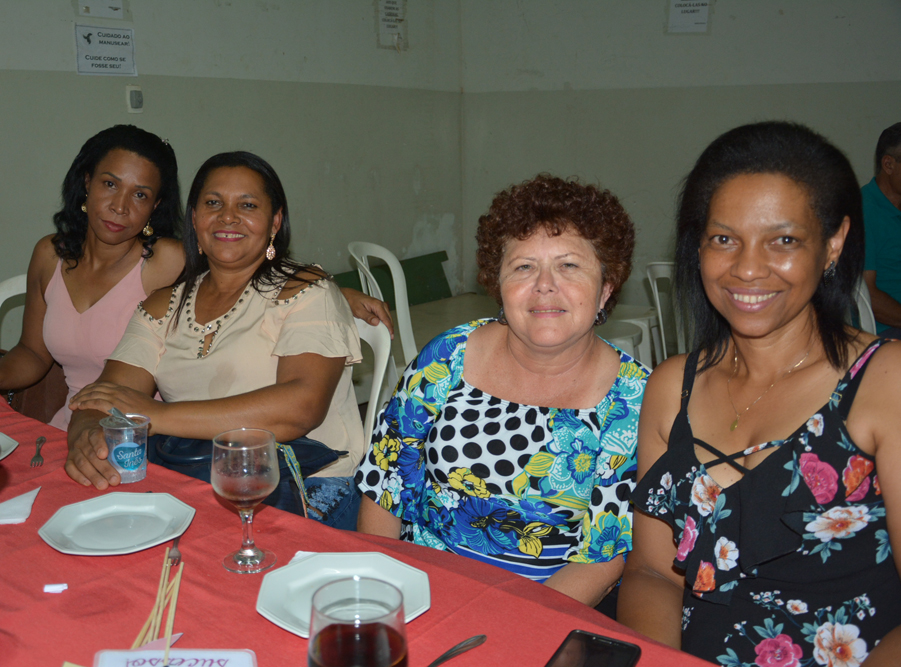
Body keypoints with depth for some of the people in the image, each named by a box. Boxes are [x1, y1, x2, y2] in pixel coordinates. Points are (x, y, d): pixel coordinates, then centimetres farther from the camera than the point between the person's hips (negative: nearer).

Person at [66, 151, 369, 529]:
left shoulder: (306, 292, -2)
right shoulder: (163, 308, 15)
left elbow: (301, 405, -18)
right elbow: (98, 400, 7)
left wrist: (157, 416, -17)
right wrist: (86, 437, -19)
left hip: (304, 492, -5)